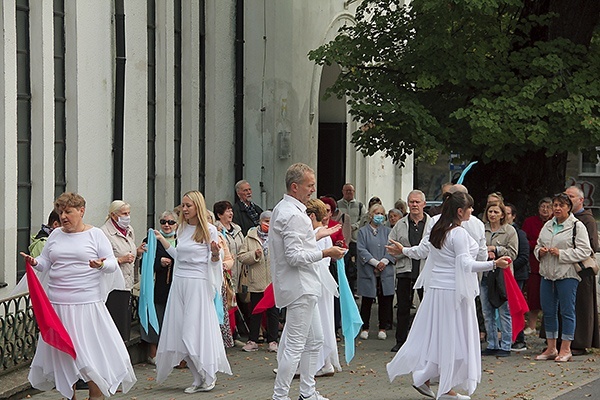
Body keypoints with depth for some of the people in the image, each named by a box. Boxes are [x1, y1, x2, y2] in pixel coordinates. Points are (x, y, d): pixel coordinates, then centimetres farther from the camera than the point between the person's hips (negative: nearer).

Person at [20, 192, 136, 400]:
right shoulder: (55, 235, 11)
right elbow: (45, 262, 13)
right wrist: (34, 262, -9)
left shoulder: (95, 234, 0)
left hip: (86, 304, -4)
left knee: (92, 351, -5)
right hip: (57, 304, 4)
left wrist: (102, 265, -25)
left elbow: (112, 263, -3)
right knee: (63, 352, 10)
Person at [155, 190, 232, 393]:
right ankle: (198, 378, 12)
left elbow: (214, 262, -3)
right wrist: (162, 240, 21)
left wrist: (215, 253, -24)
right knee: (181, 332, 4)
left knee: (196, 330, -6)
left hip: (198, 283, -6)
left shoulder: (209, 230, -5)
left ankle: (209, 374, 11)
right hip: (179, 283, 6)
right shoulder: (182, 229, 12)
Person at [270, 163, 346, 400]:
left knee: (314, 341, 17)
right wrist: (325, 253, -18)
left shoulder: (283, 209, 14)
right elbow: (294, 256, -24)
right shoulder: (293, 215, -19)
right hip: (300, 286, -11)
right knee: (295, 345, -6)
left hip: (304, 287, 11)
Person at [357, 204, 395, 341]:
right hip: (368, 272, -2)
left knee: (385, 300, 3)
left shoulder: (387, 231, 12)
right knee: (367, 301, 2)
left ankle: (383, 328, 13)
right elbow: (361, 250, -6)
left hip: (385, 272, 2)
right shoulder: (363, 231, 4)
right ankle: (365, 328, 12)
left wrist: (384, 261, -13)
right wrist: (375, 262, -14)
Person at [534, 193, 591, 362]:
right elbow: (538, 246, 24)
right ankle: (551, 348, 18)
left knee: (567, 311, -2)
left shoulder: (577, 226, -4)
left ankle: (565, 349, 5)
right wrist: (540, 251, 0)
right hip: (547, 275, 6)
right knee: (548, 311, 9)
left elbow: (584, 251, -11)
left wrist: (561, 253, -17)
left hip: (567, 275, -6)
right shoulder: (547, 226, 16)